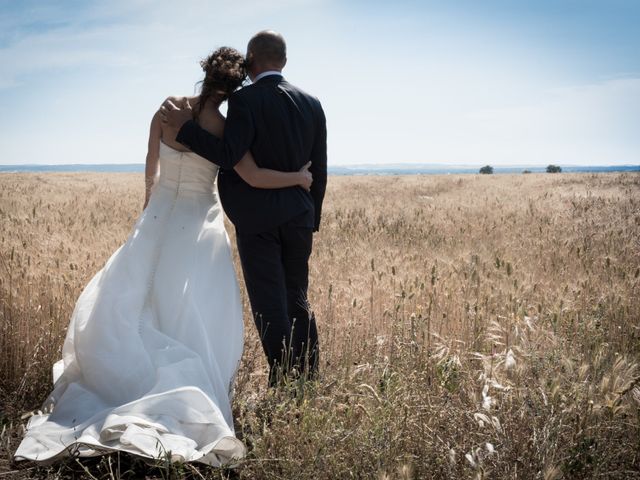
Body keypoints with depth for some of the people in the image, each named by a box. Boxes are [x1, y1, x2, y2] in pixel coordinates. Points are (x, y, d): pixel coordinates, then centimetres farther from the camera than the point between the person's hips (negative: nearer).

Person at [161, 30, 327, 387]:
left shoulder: (245, 100, -11)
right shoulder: (312, 104, 7)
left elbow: (229, 156, -22)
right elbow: (319, 171, 9)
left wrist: (185, 128, -14)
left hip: (257, 220, -5)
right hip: (299, 218, 6)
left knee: (270, 308, 1)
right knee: (298, 302, 17)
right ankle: (309, 382, 19)